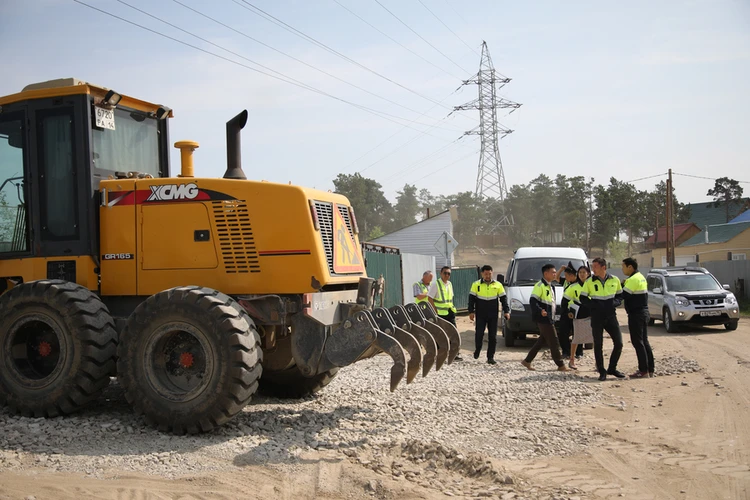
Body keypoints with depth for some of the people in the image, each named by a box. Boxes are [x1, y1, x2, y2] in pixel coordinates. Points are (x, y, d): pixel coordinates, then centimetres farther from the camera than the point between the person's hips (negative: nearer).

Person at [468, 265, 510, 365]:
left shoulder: (498, 285, 4)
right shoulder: (476, 284, 1)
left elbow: (503, 298, 7)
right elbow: (471, 298, 1)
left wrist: (506, 311, -2)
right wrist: (471, 311, -7)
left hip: (493, 315, 2)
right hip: (480, 315, -1)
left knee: (493, 336, 2)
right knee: (479, 334, -5)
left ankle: (490, 357, 9)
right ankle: (477, 350, 22)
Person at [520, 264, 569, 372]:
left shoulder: (550, 286, 18)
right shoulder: (540, 285, -12)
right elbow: (532, 301, -19)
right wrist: (540, 311, -32)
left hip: (549, 318, 10)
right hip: (543, 318, -10)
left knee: (542, 340, 12)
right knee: (554, 342, -6)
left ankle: (527, 361, 17)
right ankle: (560, 365, -1)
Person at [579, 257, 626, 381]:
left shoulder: (614, 280, 1)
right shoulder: (589, 282, -2)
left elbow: (620, 296, 11)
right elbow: (583, 299, 2)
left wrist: (614, 303, -10)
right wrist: (595, 305, -14)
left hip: (611, 316, 2)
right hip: (597, 318, -1)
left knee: (619, 343, 0)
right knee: (598, 345, 2)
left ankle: (612, 368, 18)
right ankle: (602, 371, 13)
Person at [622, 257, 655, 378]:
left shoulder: (633, 279, -17)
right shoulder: (641, 277, 15)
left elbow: (623, 295, -19)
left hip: (636, 314, -10)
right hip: (644, 312, 10)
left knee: (638, 342, -5)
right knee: (644, 341, 13)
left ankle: (643, 370, -4)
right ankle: (650, 369, 17)